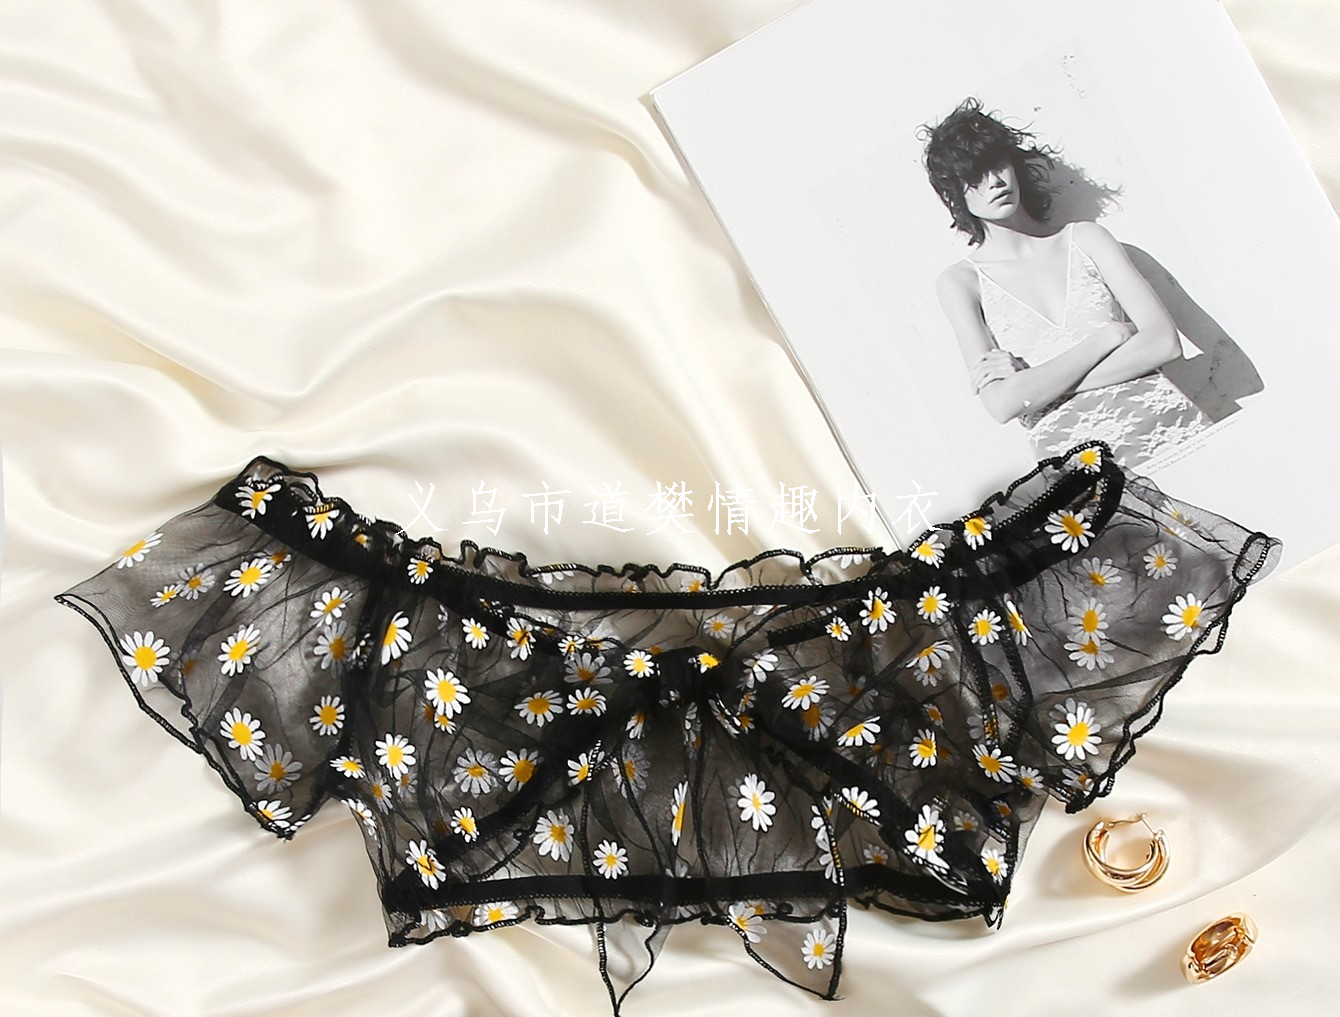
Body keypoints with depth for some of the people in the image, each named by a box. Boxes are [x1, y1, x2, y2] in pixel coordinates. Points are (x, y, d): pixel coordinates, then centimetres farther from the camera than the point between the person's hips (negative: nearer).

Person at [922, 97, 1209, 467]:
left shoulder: (1084, 238, 15)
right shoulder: (960, 281, 8)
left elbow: (1164, 340, 3)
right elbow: (1002, 402, -5)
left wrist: (1037, 382, -6)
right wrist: (1110, 335, -3)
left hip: (1166, 425, 2)